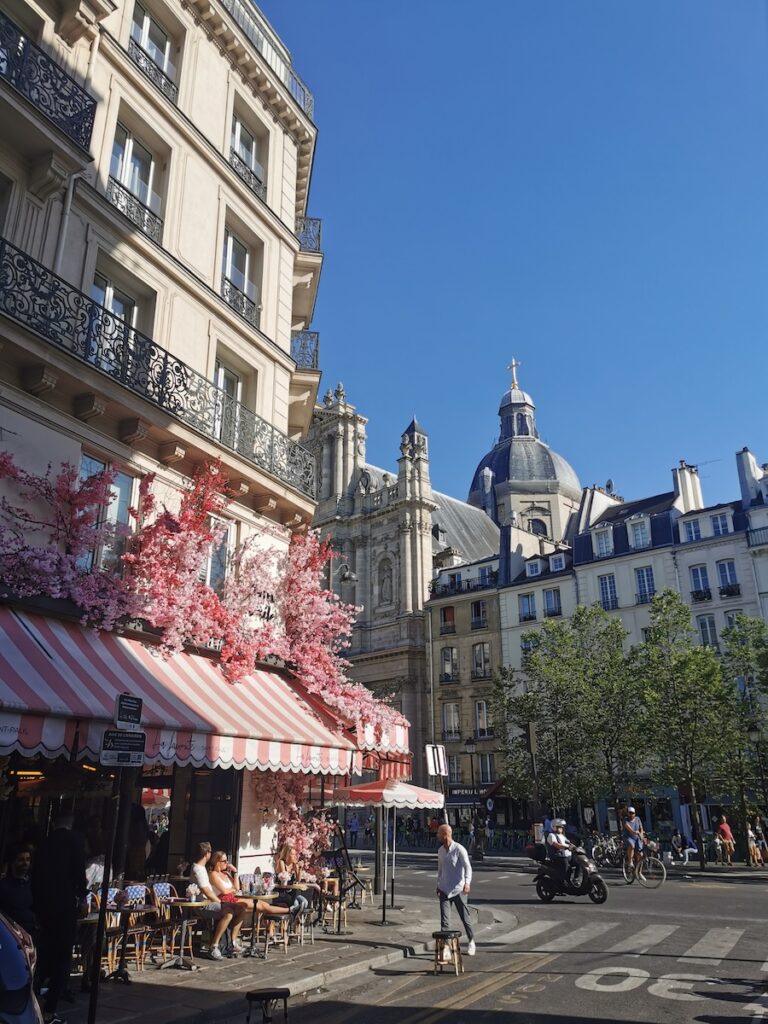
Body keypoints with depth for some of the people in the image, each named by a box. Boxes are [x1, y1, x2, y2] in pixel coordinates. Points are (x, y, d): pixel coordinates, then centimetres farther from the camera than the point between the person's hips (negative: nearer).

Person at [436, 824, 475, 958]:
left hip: (458, 890, -5)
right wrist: (438, 884, 19)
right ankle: (445, 948, -5)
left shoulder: (459, 849, -13)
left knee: (465, 918, 10)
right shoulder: (440, 850, 7)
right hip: (444, 890, 5)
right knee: (444, 920, -5)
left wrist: (467, 882, -30)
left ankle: (471, 941, 32)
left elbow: (468, 867, -17)